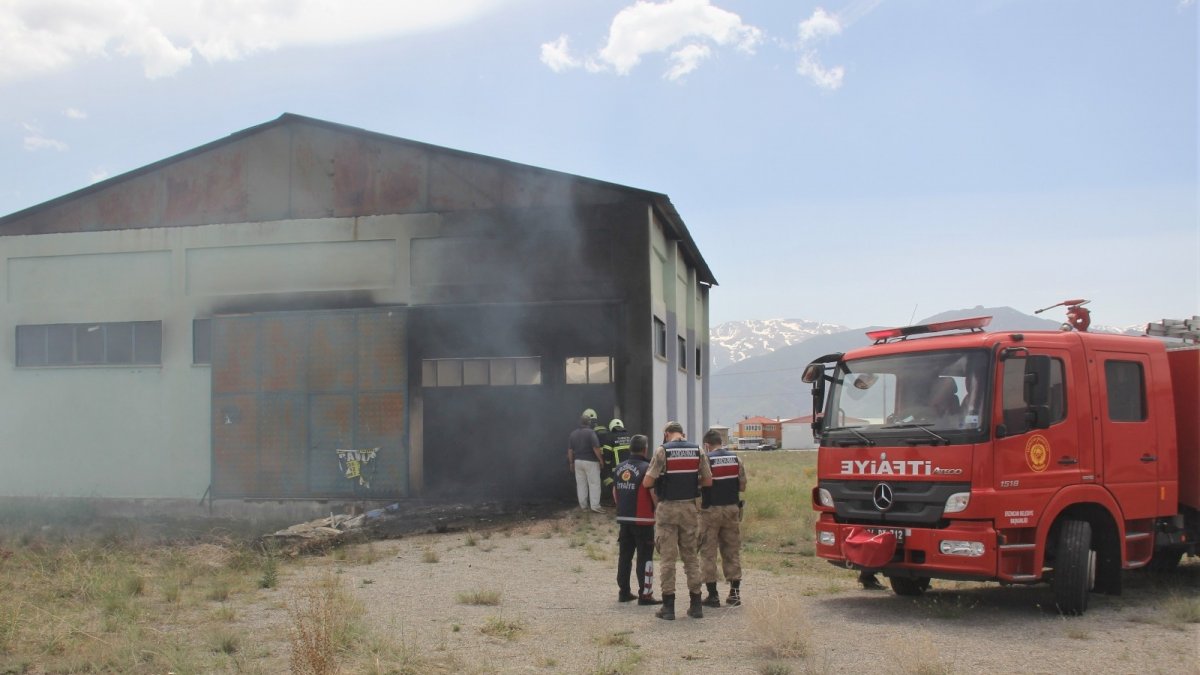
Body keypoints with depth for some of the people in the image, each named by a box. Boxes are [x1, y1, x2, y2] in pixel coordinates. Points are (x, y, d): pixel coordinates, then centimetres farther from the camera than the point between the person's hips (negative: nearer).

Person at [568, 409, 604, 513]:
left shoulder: (573, 433, 6)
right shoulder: (590, 432, -13)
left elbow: (570, 450, 8)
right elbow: (596, 448, -18)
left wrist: (571, 463, 15)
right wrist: (601, 460, -8)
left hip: (578, 461, 6)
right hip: (590, 462, -6)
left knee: (581, 484, 11)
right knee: (594, 484, -2)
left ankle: (583, 505, 16)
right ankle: (595, 506, -6)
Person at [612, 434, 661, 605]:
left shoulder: (620, 468, 8)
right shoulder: (646, 468, -13)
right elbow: (653, 493, -16)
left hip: (623, 519, 6)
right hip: (642, 520, -6)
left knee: (624, 556, 13)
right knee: (645, 557, 0)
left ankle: (624, 592, 19)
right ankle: (645, 594, -1)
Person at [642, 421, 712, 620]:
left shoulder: (662, 451, -9)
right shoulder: (697, 450, 1)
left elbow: (647, 482, -12)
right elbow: (708, 481, 3)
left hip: (667, 508, -3)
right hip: (689, 507, 3)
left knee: (668, 557, 3)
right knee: (691, 556, 13)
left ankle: (668, 606, 4)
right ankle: (696, 605, 14)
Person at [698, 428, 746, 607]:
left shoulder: (706, 460, -11)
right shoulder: (736, 459, 3)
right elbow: (742, 486, 6)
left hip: (711, 510, -4)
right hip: (732, 509, 4)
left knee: (708, 553, 4)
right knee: (732, 551, 12)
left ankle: (713, 595, 4)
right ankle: (735, 592, 12)